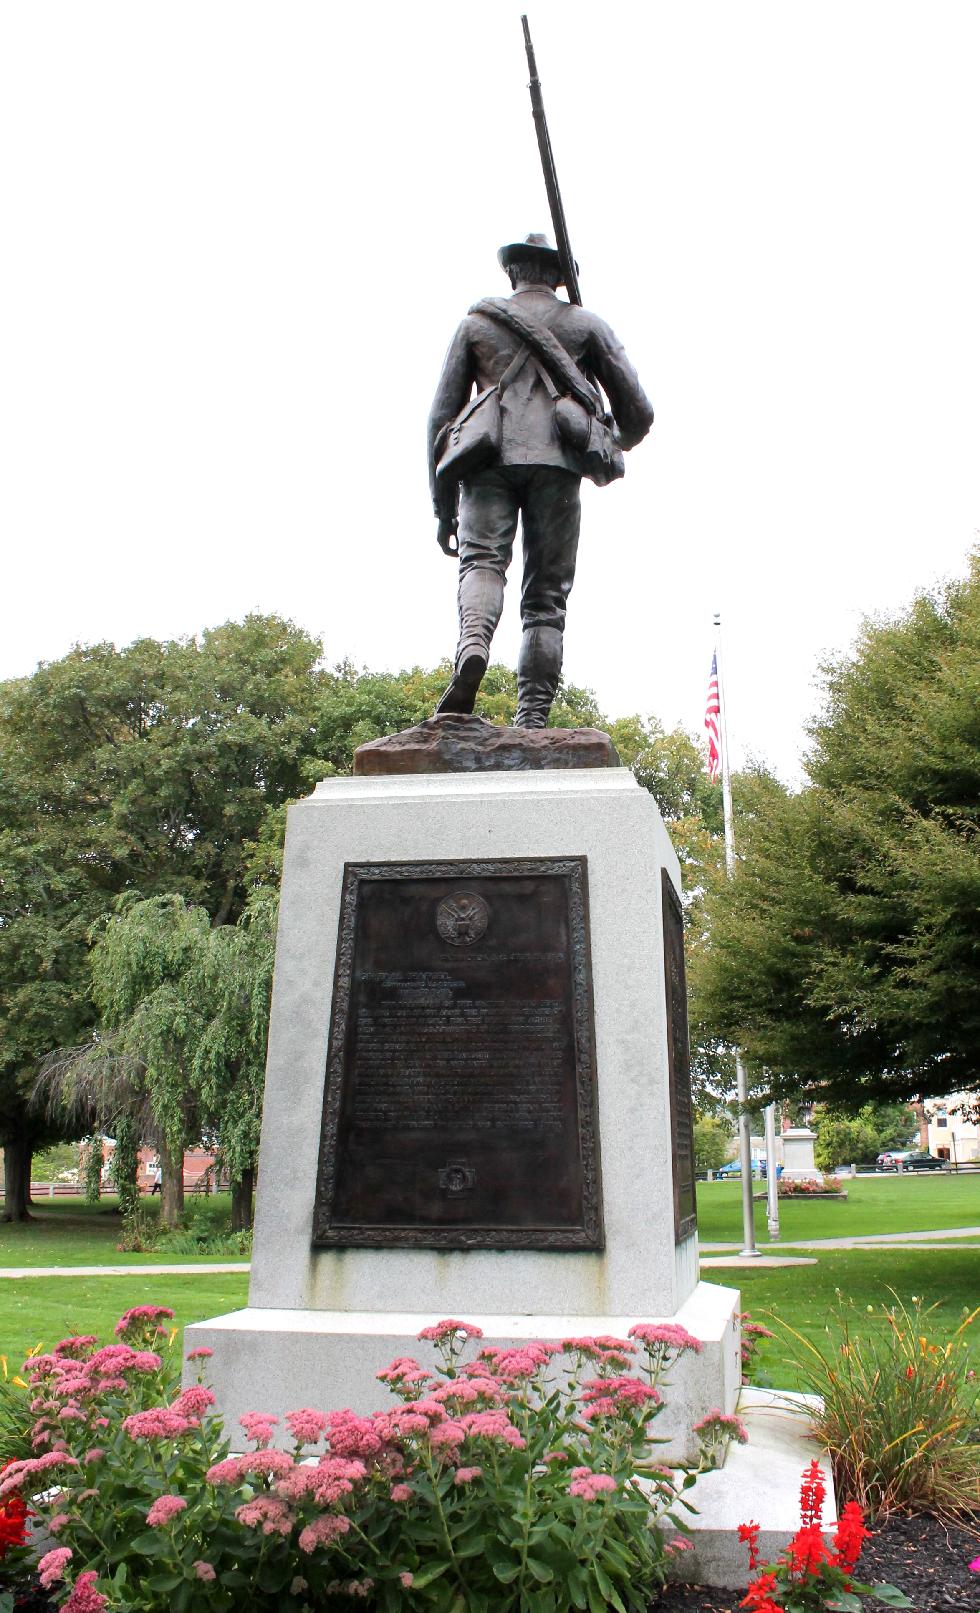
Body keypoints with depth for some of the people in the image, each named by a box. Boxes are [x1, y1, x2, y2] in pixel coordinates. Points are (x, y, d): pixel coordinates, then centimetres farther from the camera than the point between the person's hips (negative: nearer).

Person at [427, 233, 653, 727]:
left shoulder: (477, 321, 21)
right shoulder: (585, 324, 21)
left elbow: (442, 414, 15)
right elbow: (638, 414, 15)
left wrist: (444, 507, 17)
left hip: (489, 460, 0)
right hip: (557, 463, 0)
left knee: (481, 560, -12)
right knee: (546, 596, 1)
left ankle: (472, 650, -45)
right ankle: (532, 720, -7)